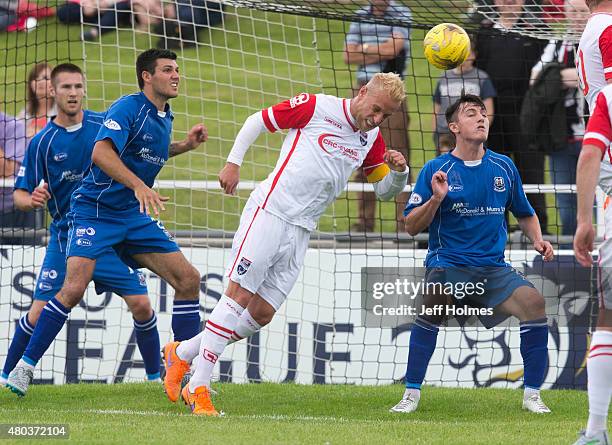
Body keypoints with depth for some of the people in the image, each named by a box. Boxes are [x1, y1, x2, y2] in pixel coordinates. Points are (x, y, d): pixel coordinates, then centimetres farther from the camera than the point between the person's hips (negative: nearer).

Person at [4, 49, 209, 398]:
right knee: (74, 288, -22)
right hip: (95, 210, -8)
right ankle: (26, 367, -10)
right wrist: (138, 185, -40)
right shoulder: (128, 108, -14)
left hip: (135, 217, 8)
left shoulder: (164, 117, 12)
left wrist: (185, 145, 17)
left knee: (188, 279, -1)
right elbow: (102, 152, -30)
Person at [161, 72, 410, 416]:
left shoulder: (372, 139, 11)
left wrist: (398, 171, -4)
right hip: (269, 212, -6)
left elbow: (386, 190, 18)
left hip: (301, 233, 6)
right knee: (238, 295, -13)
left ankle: (182, 354, 17)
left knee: (261, 315, 2)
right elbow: (258, 121, 3)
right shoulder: (316, 107, -7)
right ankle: (199, 387, -10)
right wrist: (233, 164, -3)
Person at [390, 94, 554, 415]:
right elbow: (412, 227, 0)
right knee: (434, 300, -33)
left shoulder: (504, 167, 10)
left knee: (533, 302, -21)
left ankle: (532, 395, -7)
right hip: (447, 264, -3)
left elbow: (524, 214, 25)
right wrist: (436, 199, -16)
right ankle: (412, 394, -22)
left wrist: (537, 241, 6)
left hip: (493, 266, 3)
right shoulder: (436, 170, 0)